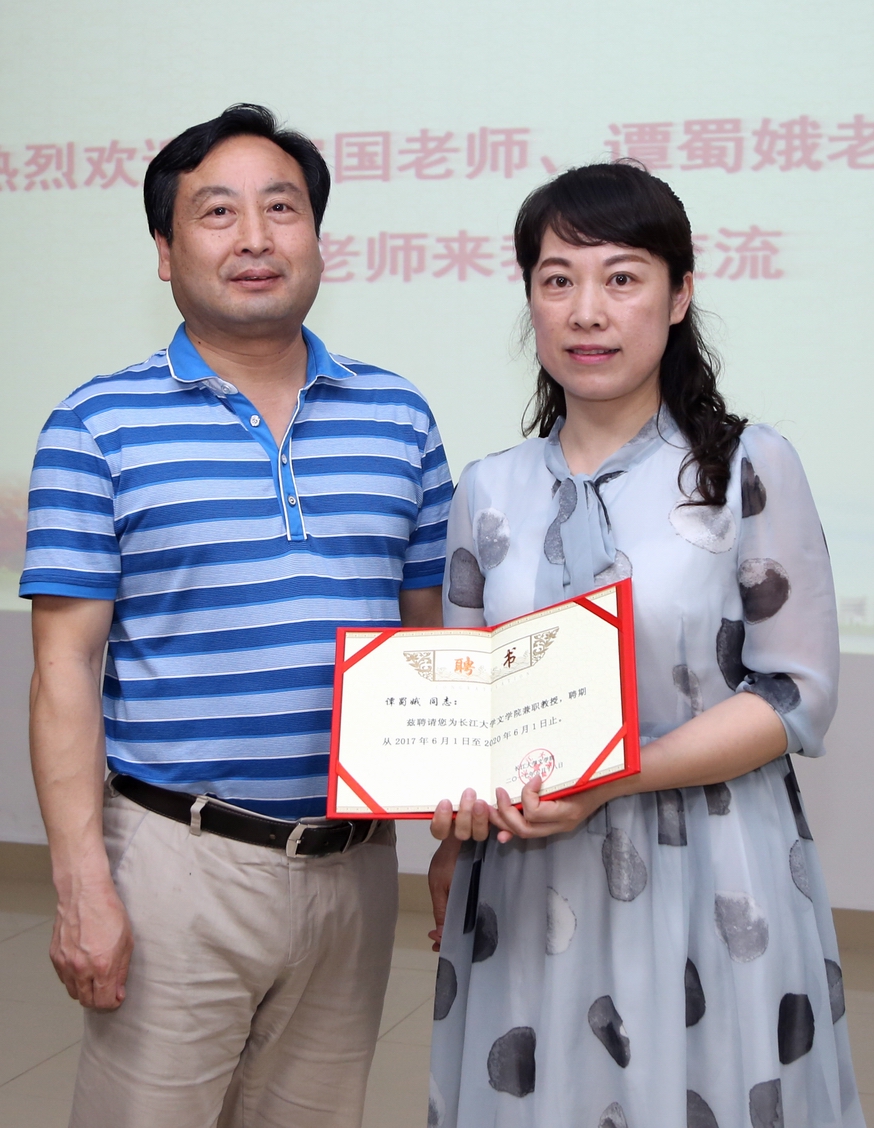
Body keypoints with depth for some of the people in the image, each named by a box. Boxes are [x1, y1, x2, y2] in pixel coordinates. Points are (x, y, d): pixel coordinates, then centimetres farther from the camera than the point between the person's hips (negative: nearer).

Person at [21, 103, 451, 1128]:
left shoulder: (398, 417, 7)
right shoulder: (99, 426, -3)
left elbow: (431, 635, 11)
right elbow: (67, 665, -6)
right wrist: (82, 883, -12)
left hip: (356, 860, 4)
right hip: (177, 860, -3)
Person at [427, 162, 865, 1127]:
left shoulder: (748, 469, -5)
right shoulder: (490, 492, 7)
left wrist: (609, 777, -18)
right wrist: (457, 821, -9)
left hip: (711, 886, -3)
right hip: (528, 880, 3)